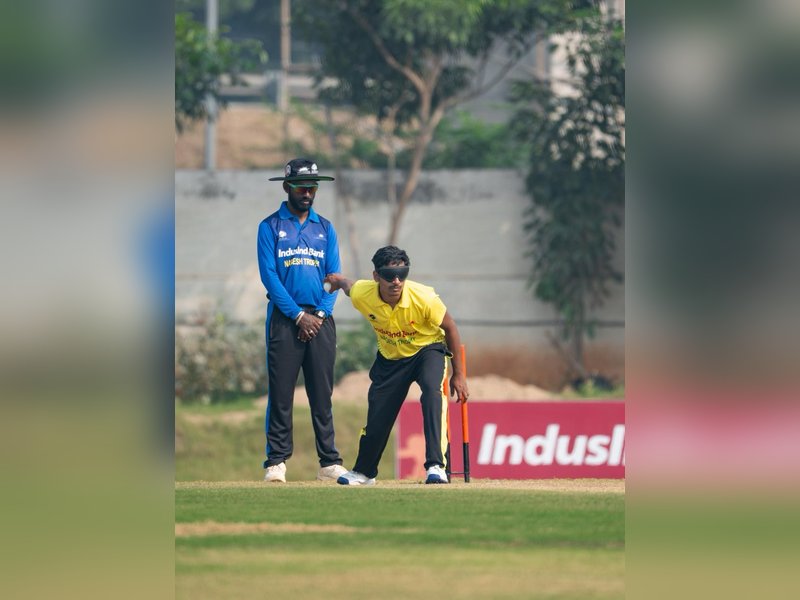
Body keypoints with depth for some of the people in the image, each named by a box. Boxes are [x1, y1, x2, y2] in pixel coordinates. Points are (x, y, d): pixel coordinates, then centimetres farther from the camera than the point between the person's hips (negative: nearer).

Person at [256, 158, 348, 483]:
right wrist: (299, 315, -12)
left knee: (322, 394, 2)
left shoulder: (325, 229, 14)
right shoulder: (270, 227, 3)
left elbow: (334, 277, 9)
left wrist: (320, 314, -6)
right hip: (284, 318, -3)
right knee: (280, 393, -5)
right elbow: (269, 275, -5)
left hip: (320, 319, 3)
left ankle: (329, 462, 2)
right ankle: (276, 461, -3)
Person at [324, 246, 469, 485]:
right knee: (377, 417, 7)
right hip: (390, 356, 3)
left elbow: (450, 328, -16)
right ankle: (364, 472, 35)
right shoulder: (361, 294, -26)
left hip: (428, 350, -3)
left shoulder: (424, 298, -32)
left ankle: (436, 466, -35)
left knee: (432, 390, -33)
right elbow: (349, 286, 1)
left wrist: (458, 374, -11)